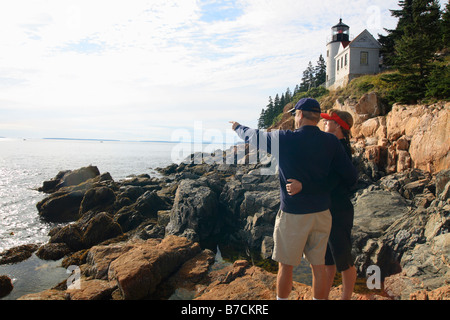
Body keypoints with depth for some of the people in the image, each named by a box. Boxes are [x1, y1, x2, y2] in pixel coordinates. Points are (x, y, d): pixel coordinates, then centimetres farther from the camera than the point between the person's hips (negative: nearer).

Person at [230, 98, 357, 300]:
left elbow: (254, 136, 2)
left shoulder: (284, 140, -14)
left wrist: (238, 127, 24)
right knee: (318, 266, 17)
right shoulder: (331, 142, -5)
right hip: (322, 214, 4)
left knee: (285, 266, 14)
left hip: (293, 215, -4)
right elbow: (350, 177, -4)